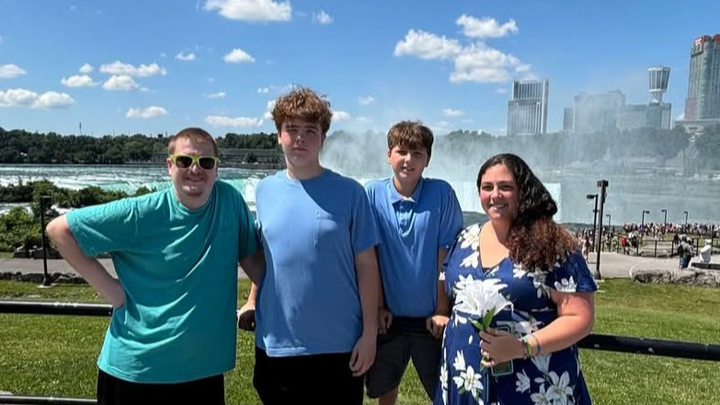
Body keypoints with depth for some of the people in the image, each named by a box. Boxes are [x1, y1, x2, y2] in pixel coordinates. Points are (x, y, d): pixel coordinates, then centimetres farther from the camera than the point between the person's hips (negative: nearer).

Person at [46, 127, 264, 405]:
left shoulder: (229, 200, -4)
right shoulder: (141, 215, -12)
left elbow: (251, 257, 5)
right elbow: (60, 229, -6)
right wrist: (107, 287, -11)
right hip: (134, 368, -1)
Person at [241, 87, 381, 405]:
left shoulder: (349, 192, -7)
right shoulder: (264, 190, 3)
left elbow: (366, 265, -5)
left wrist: (369, 332, -7)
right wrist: (252, 302, 6)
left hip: (339, 344, -3)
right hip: (274, 344, 3)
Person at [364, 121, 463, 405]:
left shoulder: (442, 193, -10)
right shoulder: (373, 193, -8)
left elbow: (446, 256, -7)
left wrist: (442, 311, -6)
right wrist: (377, 306, -3)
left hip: (430, 318, -1)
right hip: (389, 317, 1)